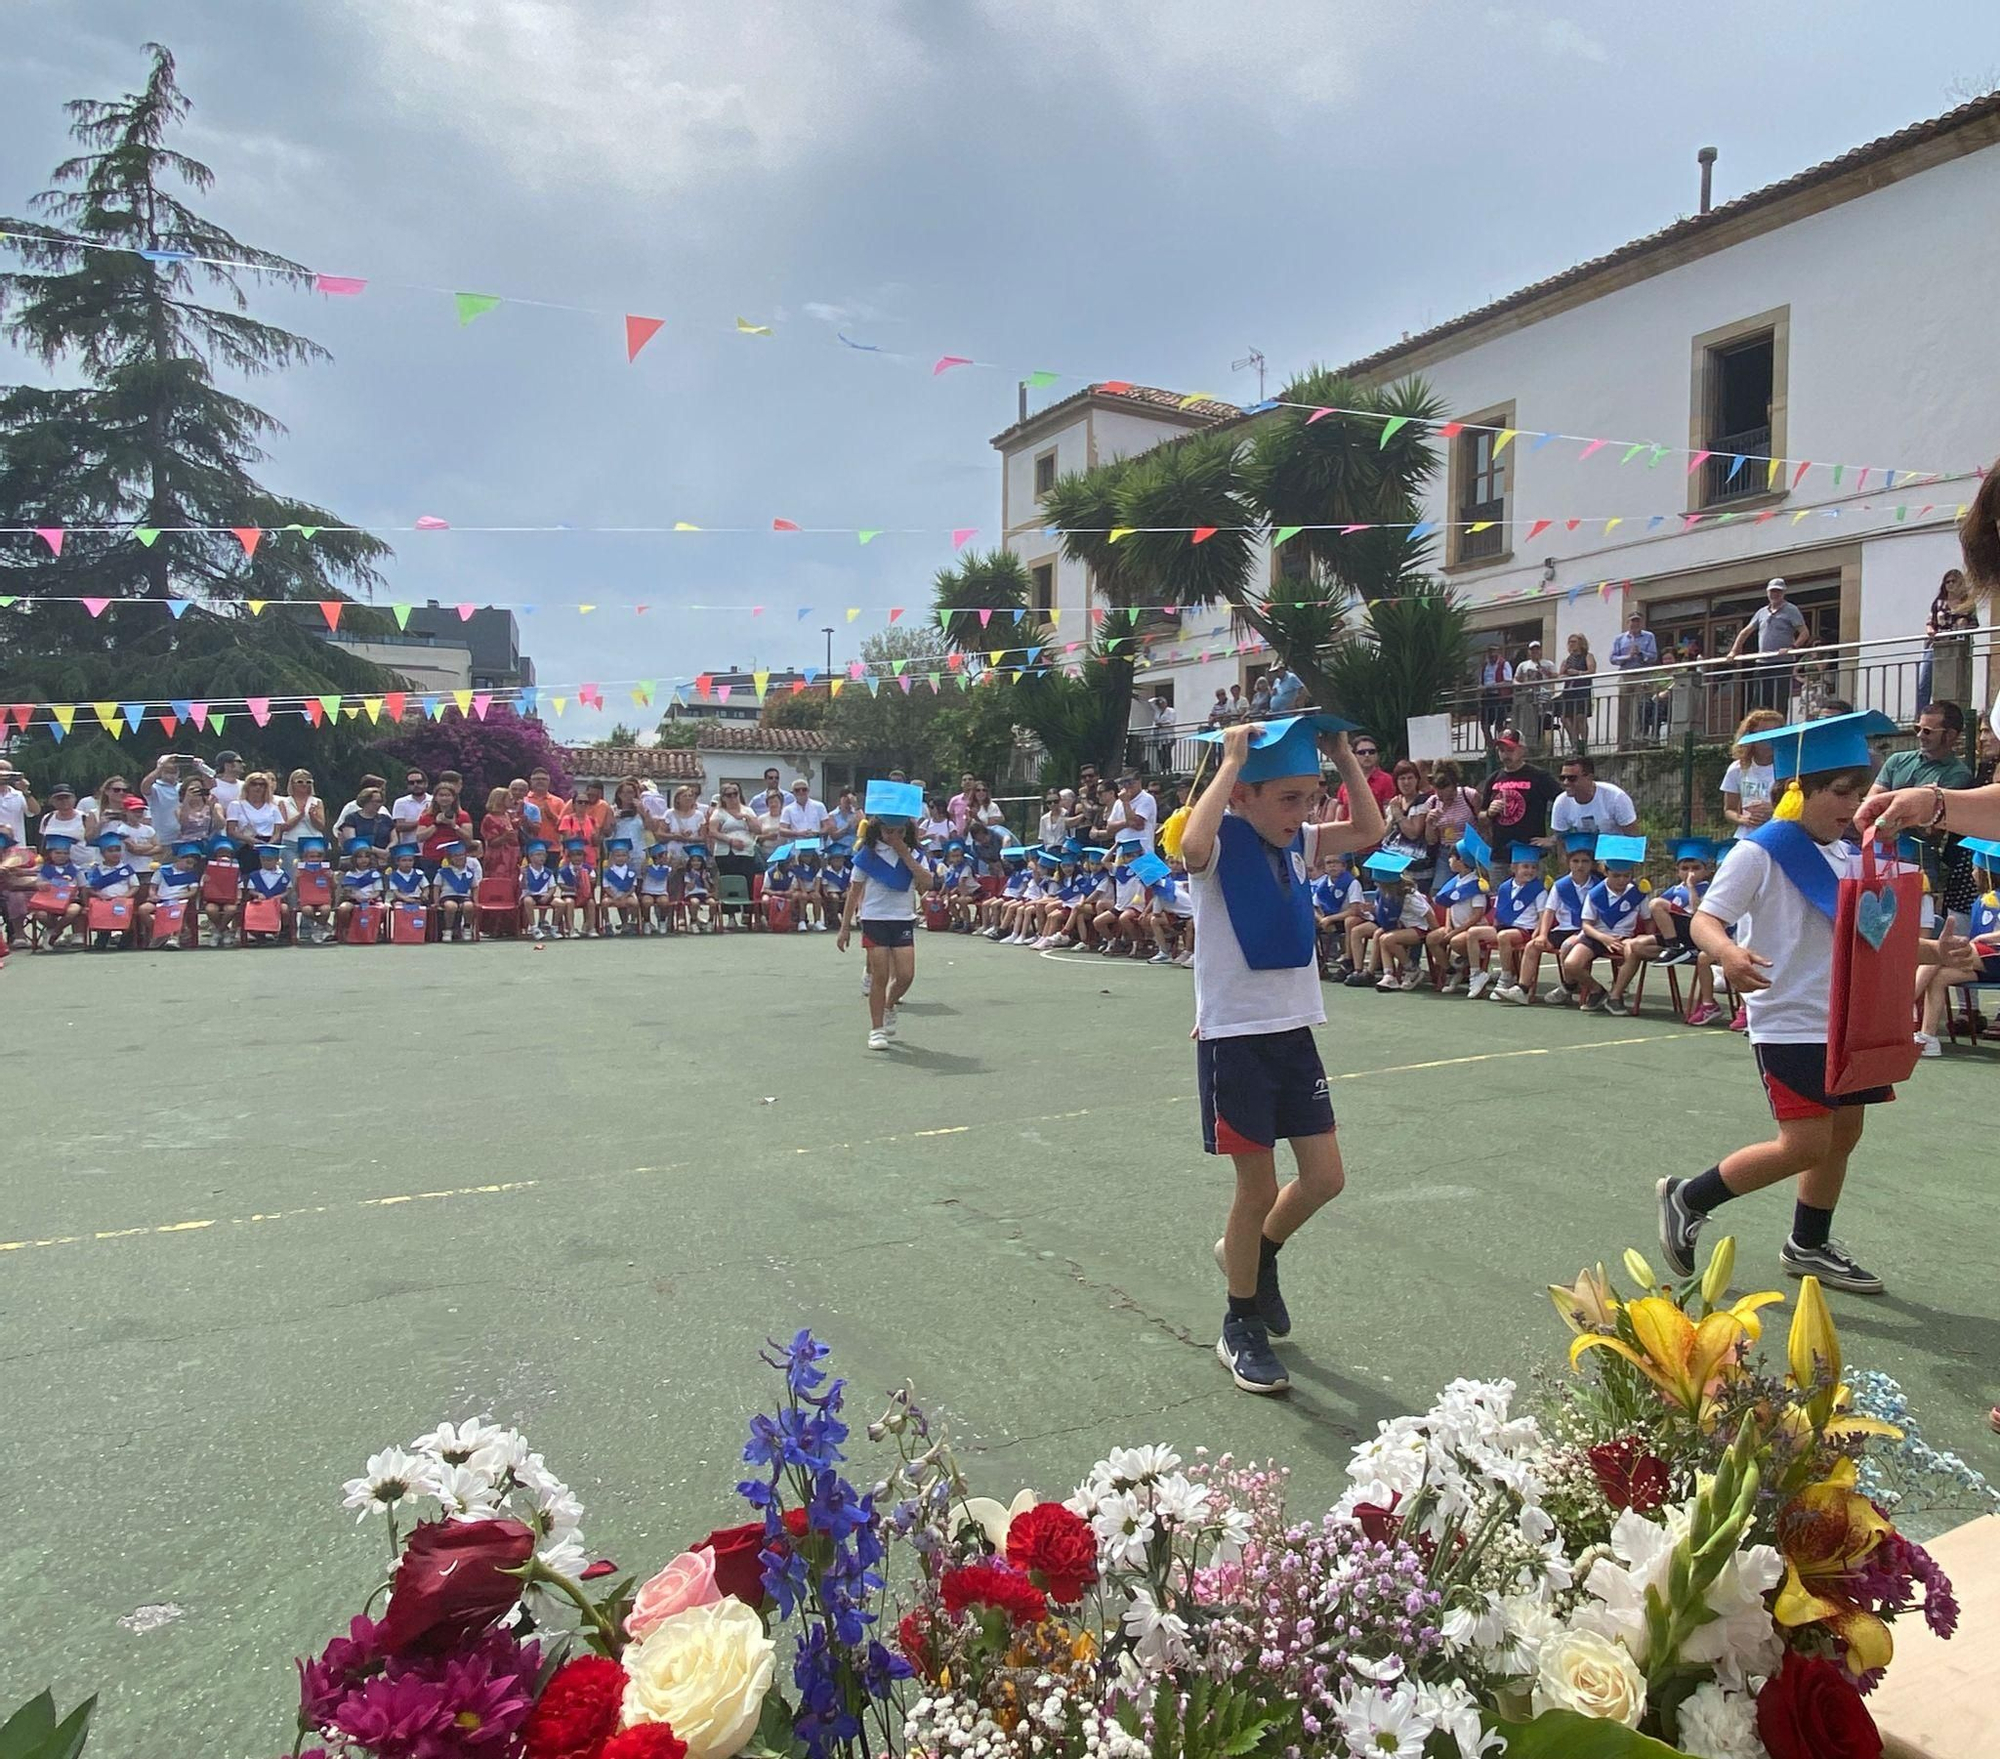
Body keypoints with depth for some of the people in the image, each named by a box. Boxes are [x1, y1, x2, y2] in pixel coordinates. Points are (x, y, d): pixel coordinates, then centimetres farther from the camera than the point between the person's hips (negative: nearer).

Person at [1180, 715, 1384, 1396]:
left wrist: (1345, 757, 1)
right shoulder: (1221, 844, -13)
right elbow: (1191, 846, -37)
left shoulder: (1296, 844, 8)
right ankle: (1241, 1328, 23)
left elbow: (1369, 832, 7)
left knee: (1324, 1178, 8)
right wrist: (1231, 763, -28)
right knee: (1259, 1186, 2)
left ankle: (1254, 1252, 38)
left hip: (1294, 1032, 7)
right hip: (1234, 1037, -7)